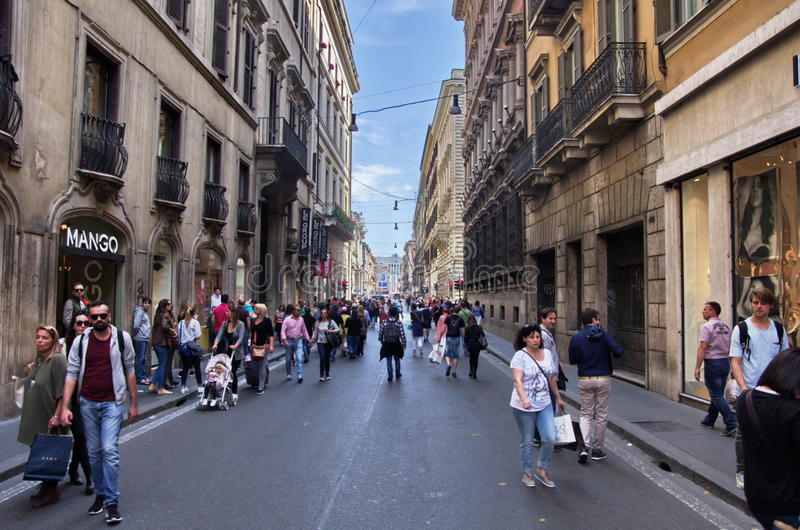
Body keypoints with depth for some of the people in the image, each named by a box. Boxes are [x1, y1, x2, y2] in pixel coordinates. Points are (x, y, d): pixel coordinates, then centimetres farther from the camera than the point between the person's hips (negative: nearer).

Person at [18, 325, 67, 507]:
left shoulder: (57, 360, -16)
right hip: (35, 417, 8)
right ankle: (45, 488, 29)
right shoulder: (38, 360, 10)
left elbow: (63, 391, -20)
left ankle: (51, 492, 17)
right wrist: (27, 371, 8)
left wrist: (57, 415, -24)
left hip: (49, 419, -8)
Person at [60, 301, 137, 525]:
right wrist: (64, 407, -6)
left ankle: (112, 502, 1)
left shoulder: (122, 338, -4)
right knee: (94, 453, 12)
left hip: (112, 402, -3)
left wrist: (133, 403, 3)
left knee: (110, 450, -9)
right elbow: (71, 374, 1)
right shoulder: (80, 342, 1)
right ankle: (101, 494, 29)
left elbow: (129, 371, 1)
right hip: (87, 403, 3)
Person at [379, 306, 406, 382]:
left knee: (389, 361, 9)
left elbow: (380, 332, 0)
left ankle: (390, 376, 9)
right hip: (396, 344, 0)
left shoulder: (384, 322, -6)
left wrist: (381, 340, 18)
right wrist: (404, 344, 1)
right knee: (397, 359, 20)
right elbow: (402, 334, -8)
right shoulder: (399, 323, -9)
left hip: (387, 344, 0)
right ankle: (397, 374, 31)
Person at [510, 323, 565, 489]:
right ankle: (527, 473, 26)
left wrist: (558, 398, 22)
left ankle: (542, 470, 20)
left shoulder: (547, 354, 7)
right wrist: (524, 400, -38)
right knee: (527, 442, 7)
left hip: (544, 404, 5)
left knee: (550, 438, -1)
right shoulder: (520, 356, -13)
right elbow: (518, 380, -24)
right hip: (524, 407, -5)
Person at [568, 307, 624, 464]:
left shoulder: (576, 338, -3)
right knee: (601, 415, 10)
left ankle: (585, 446, -6)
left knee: (586, 414, 11)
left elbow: (572, 360, 3)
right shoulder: (603, 334, -8)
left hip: (584, 380, 1)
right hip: (603, 379, -1)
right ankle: (597, 449, 17)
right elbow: (618, 351, -17)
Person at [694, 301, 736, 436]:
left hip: (712, 363, -8)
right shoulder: (726, 327, 10)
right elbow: (729, 347, 11)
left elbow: (702, 348, -18)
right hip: (725, 362, 8)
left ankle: (731, 424, -11)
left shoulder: (707, 327, -13)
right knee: (718, 394, 17)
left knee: (717, 396, -4)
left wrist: (697, 367, -16)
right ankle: (709, 420, 30)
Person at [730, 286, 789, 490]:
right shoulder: (741, 329, -3)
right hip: (748, 392, -3)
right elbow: (735, 362, -5)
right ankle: (742, 472, 16)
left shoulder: (779, 329, 7)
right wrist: (743, 388, -16)